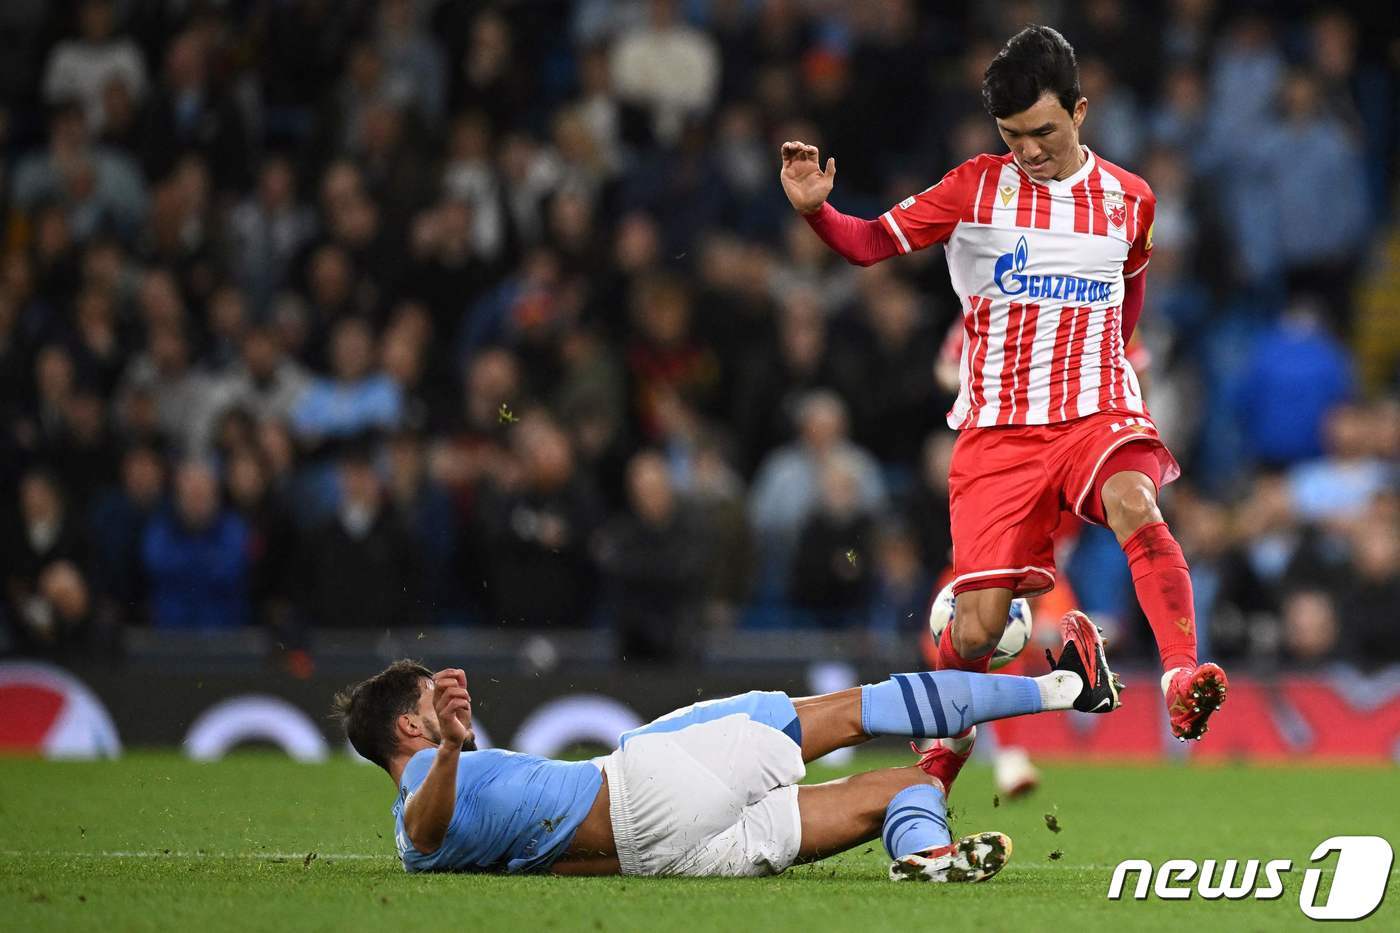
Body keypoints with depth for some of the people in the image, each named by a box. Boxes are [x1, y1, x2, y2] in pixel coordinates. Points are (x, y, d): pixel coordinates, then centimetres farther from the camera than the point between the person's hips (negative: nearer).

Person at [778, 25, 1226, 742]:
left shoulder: (1129, 199, 6)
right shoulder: (977, 186, 1)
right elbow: (872, 241, -2)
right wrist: (814, 210, -21)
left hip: (1098, 413, 0)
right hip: (997, 432, 0)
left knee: (1133, 501, -36)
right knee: (978, 629, -8)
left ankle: (1183, 673, -44)